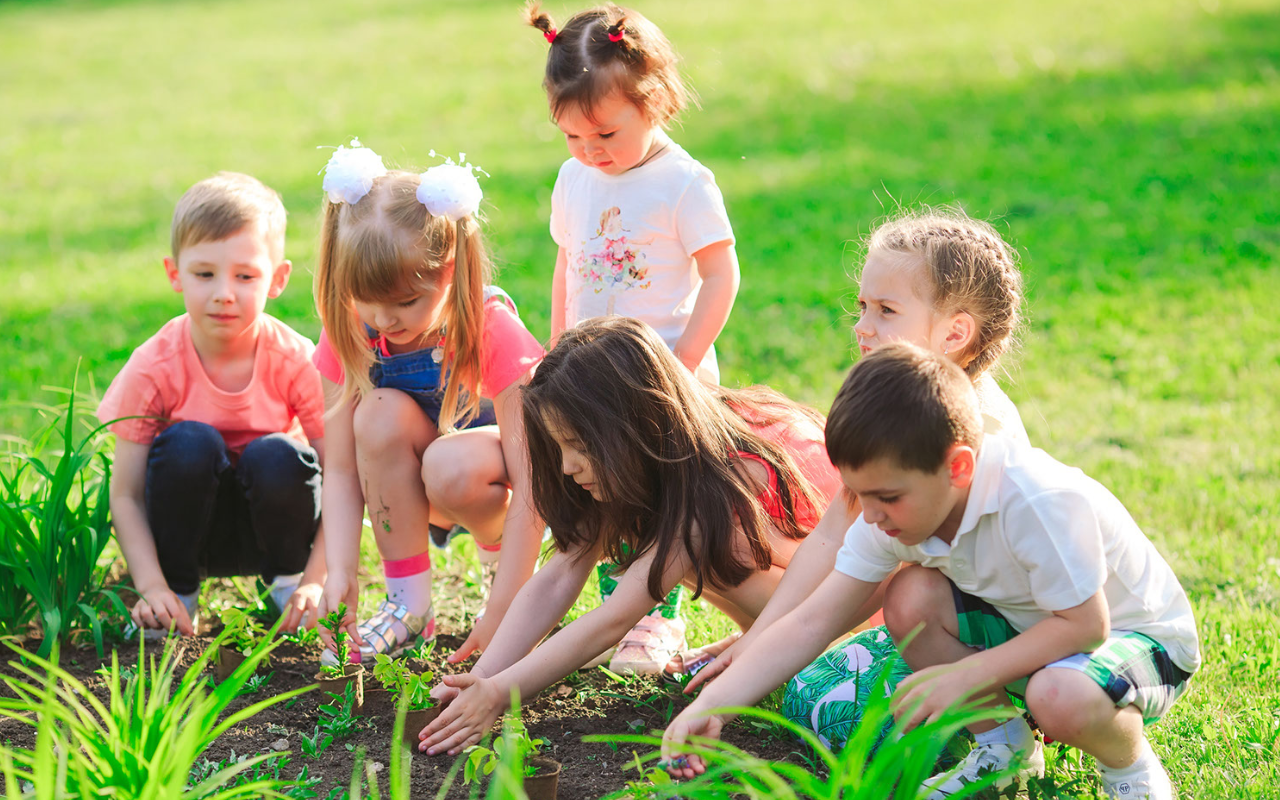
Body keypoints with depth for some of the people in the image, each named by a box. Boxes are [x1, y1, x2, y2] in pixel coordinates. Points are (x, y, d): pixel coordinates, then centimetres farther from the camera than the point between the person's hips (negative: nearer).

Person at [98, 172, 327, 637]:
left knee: (278, 456, -30)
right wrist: (152, 587, -29)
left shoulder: (295, 362, -19)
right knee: (189, 442, -30)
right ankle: (179, 589, -9)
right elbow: (125, 494, -16)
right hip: (190, 524, 0)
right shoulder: (154, 368, -19)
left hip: (268, 526, 1)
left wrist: (315, 580, -26)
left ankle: (287, 580, -1)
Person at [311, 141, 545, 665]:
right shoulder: (350, 334, -17)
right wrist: (340, 574, -29)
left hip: (493, 463, -4)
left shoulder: (493, 333, -29)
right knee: (382, 413, -29)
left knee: (452, 468, -38)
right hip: (405, 482, 4)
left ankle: (500, 556, -3)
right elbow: (342, 470, -15)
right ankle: (409, 606, -19)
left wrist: (502, 611, -34)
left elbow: (529, 485, -30)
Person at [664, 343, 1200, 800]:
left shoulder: (1041, 502, -35)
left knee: (1059, 697, -39)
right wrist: (709, 706, -25)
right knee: (910, 598, -18)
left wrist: (965, 675, -30)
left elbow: (1084, 624, -29)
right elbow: (811, 623, -15)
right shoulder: (894, 511, -14)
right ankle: (1004, 745, 4)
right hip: (1030, 627, 7)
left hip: (1145, 633, -6)